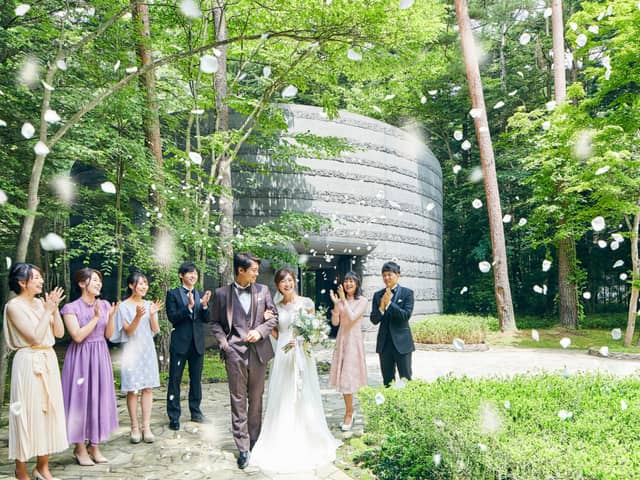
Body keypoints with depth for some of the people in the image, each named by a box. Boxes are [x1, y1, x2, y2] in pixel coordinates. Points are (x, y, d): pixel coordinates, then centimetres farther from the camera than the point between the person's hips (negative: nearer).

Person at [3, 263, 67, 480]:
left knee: (49, 410, 10)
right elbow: (35, 337, -18)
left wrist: (55, 308, -2)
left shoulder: (41, 303, 9)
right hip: (28, 363, -7)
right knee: (27, 413, 0)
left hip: (49, 361, 7)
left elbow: (59, 332, 7)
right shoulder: (14, 306, -10)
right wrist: (48, 310, -14)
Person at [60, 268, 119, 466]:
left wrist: (110, 317, -9)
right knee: (81, 399, 1)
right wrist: (96, 318, -19)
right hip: (81, 357, -5)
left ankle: (94, 445, 19)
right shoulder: (71, 308, -9)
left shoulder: (104, 305, 5)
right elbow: (78, 336, -17)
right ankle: (80, 448, 15)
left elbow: (108, 335, 7)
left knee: (99, 398, 7)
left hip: (100, 357, 5)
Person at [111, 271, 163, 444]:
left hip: (148, 350, 4)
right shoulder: (124, 306, -5)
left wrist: (152, 314, -14)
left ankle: (146, 426, 7)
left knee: (148, 388, 2)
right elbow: (128, 332, -9)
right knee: (132, 389, 0)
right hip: (132, 351, -4)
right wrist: (138, 316, -26)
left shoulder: (149, 304, 6)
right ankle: (135, 427, 8)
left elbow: (155, 330, 4)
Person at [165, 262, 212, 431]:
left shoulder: (201, 295, 9)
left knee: (196, 379, 13)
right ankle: (174, 417, 8)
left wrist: (204, 305, -15)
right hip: (180, 343, -4)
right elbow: (172, 317, -12)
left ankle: (195, 412, 25)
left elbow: (206, 319, 4)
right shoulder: (173, 294, -2)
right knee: (175, 380, 1)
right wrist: (189, 306, -24)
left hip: (197, 343, 4)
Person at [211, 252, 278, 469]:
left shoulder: (262, 290, 5)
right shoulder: (222, 293, 2)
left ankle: (254, 441, 25)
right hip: (235, 353, -2)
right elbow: (215, 322, 8)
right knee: (238, 401, 1)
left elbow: (274, 316, 8)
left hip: (258, 352, 2)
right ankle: (243, 448, 7)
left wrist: (260, 331, -7)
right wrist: (223, 343, -5)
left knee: (256, 399, 11)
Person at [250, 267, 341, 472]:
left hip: (302, 354, -2)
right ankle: (283, 445, 16)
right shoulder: (276, 306, 8)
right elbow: (276, 333, 14)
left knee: (303, 398, 3)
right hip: (283, 354, 3)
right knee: (282, 398, 4)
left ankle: (306, 443, 17)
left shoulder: (306, 303, -1)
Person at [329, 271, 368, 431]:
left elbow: (352, 318, -16)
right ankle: (350, 411, 20)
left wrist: (344, 301, -18)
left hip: (354, 341, -5)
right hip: (341, 340, 5)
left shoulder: (362, 301, -4)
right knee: (343, 376, 7)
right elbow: (335, 322, 2)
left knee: (348, 376, -6)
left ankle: (349, 413, 3)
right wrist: (336, 303, -10)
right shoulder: (341, 301, 7)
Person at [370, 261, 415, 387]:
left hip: (402, 342, -3)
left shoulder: (407, 293, -3)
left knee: (406, 379, 3)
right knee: (387, 380, 12)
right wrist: (381, 307, -16)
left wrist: (389, 303, -18)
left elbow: (406, 315, -14)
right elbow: (374, 320, 2)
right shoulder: (378, 295, 6)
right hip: (384, 343, 4)